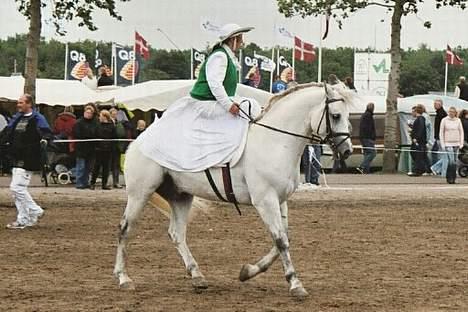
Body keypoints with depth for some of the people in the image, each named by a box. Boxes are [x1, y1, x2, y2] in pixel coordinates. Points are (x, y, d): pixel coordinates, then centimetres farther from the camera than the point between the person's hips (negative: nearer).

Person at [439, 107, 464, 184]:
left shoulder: (458, 120, 6)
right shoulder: (444, 120, -1)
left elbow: (461, 132, 10)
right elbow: (441, 133, 2)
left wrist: (461, 143, 3)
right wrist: (442, 144, -3)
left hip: (456, 143, 3)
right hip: (448, 143, -3)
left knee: (454, 161, 5)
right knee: (451, 160, -16)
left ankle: (453, 178, 12)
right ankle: (449, 177, -8)